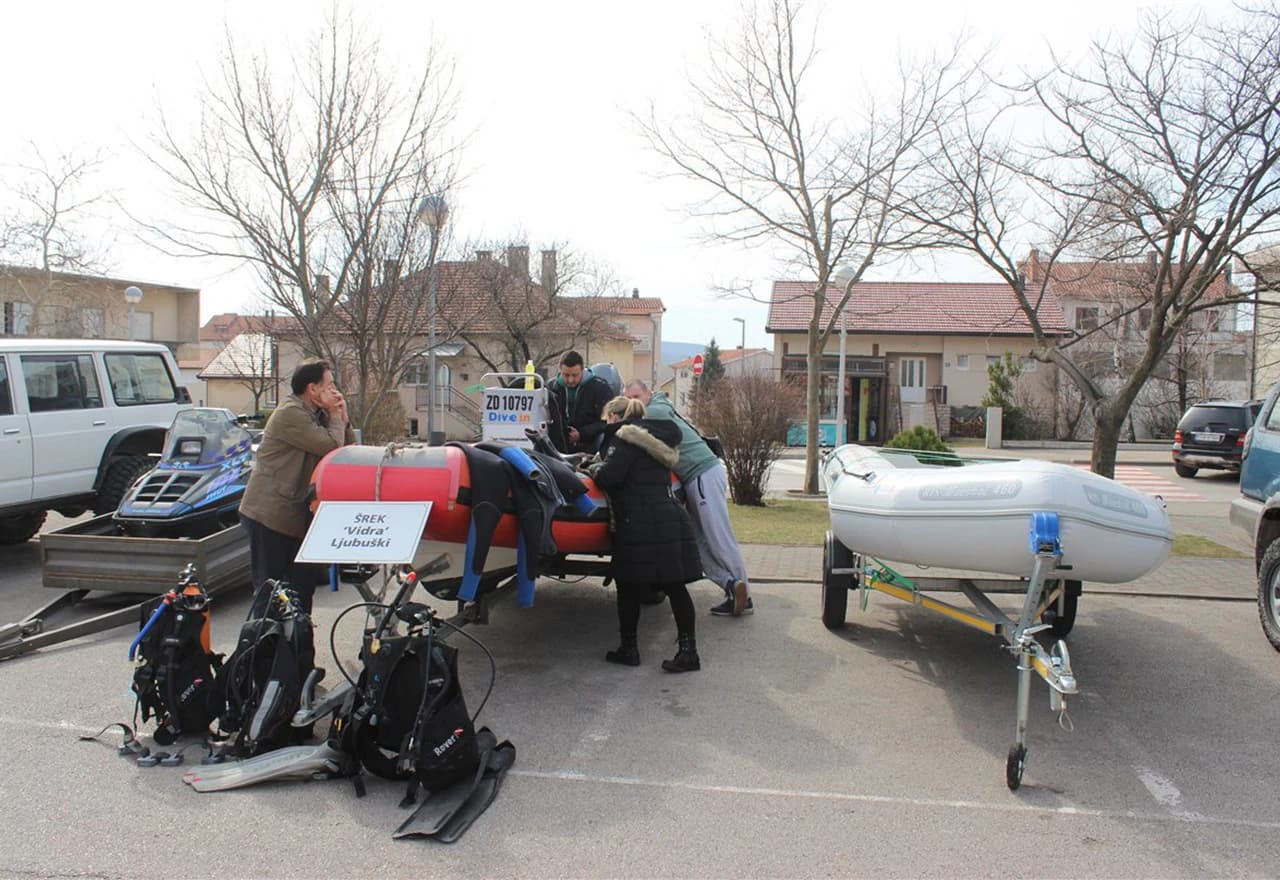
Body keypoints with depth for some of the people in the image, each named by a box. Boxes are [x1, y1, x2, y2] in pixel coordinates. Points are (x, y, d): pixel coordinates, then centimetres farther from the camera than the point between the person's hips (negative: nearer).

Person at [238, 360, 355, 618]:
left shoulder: (316, 415, 15)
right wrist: (335, 417, -8)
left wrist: (342, 418, 1)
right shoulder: (291, 414, -15)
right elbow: (332, 447, -22)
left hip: (295, 515, 9)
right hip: (270, 515, -9)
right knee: (268, 589, -3)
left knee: (303, 583, 11)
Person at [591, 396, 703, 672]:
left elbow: (609, 476, -16)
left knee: (628, 587, 6)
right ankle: (688, 649, 5)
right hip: (670, 521, 8)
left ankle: (628, 648, 15)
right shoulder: (653, 437, 21)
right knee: (675, 587, 6)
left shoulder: (625, 439, -8)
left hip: (641, 526, -8)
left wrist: (594, 469, 4)